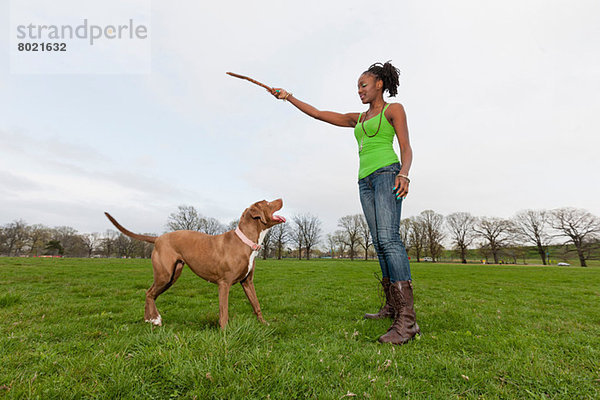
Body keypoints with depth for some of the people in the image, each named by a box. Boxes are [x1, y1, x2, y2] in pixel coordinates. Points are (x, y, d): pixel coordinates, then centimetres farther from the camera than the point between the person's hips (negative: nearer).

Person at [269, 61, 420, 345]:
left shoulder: (393, 109, 10)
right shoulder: (357, 119, 26)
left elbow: (406, 148, -1)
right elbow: (317, 114, 26)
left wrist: (404, 175, -20)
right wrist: (289, 97, 23)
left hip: (387, 173, -6)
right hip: (366, 181, 6)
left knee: (388, 238, -23)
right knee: (380, 244, 2)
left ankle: (407, 318, -24)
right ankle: (392, 306, 10)